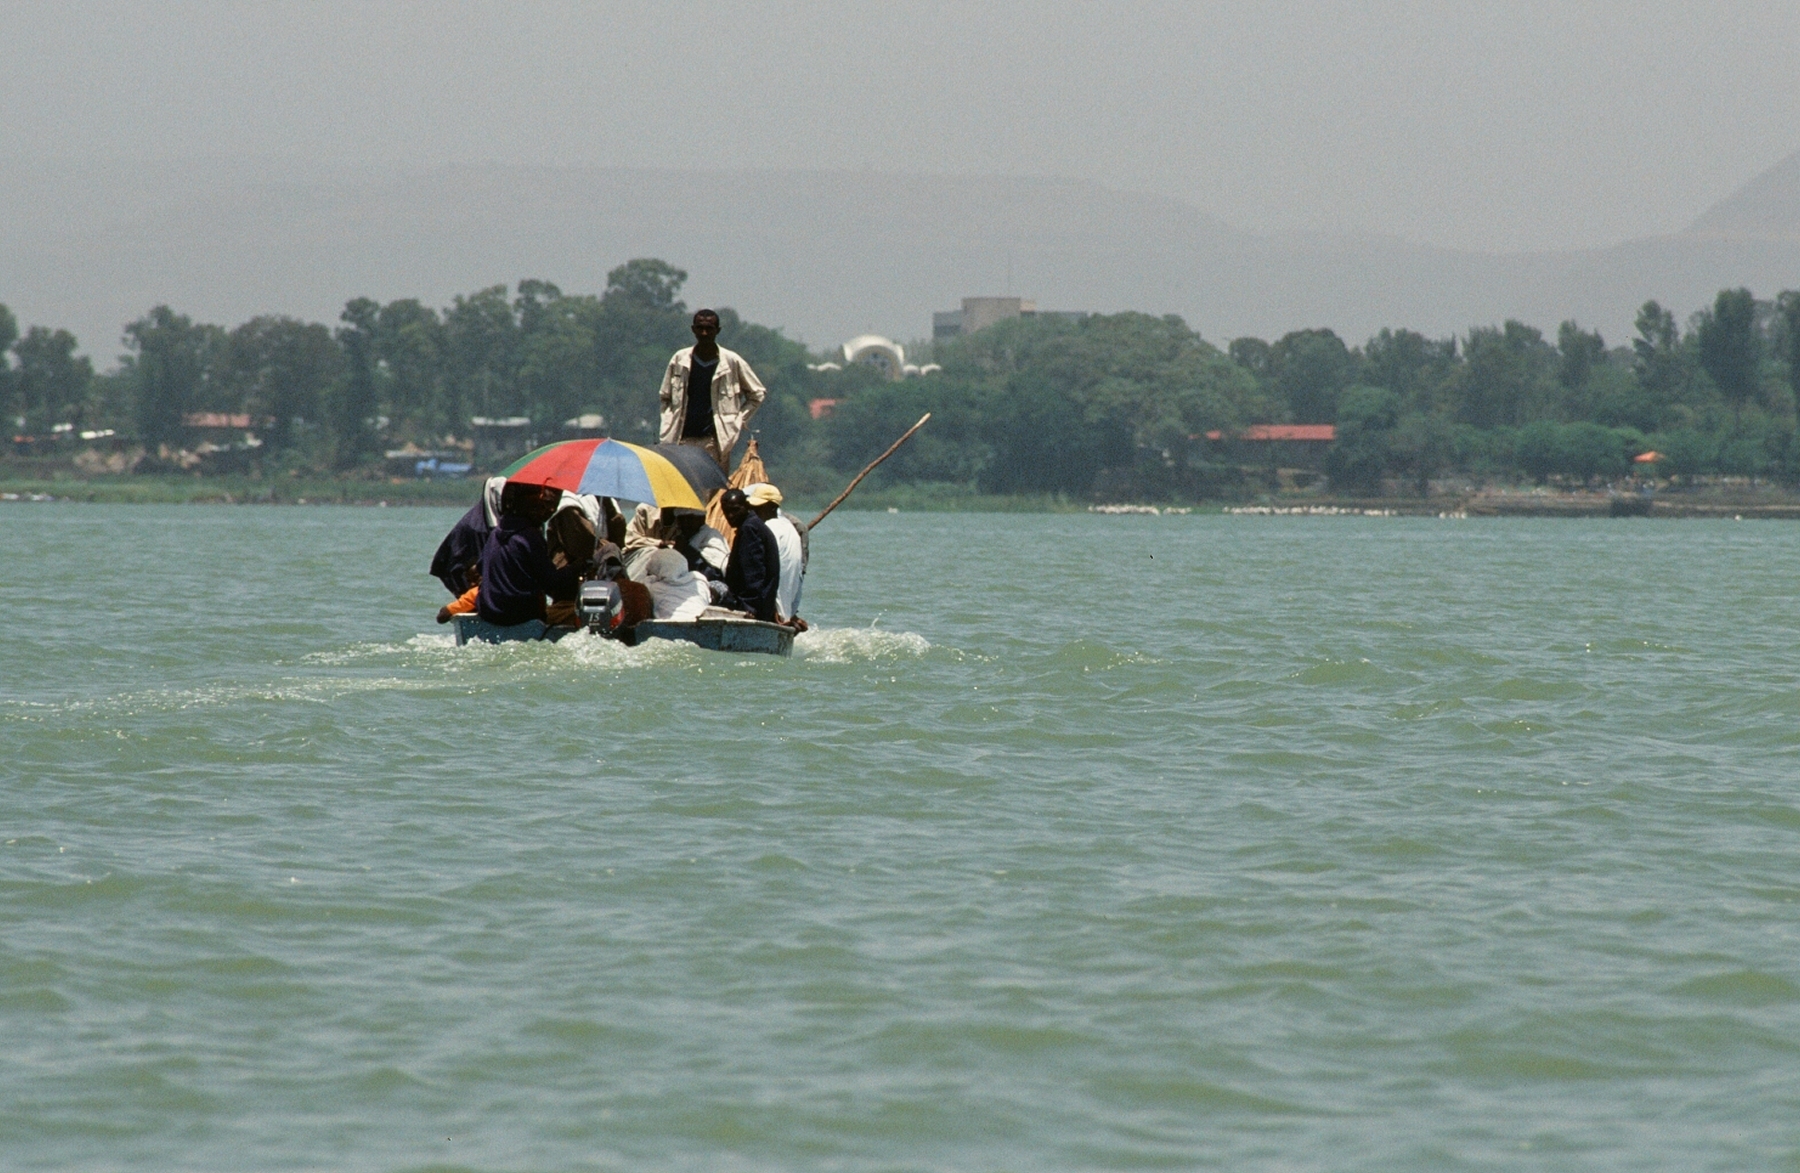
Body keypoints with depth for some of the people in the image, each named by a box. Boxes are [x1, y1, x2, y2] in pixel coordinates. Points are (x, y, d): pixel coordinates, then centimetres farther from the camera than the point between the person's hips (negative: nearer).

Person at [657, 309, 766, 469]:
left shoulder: (732, 362, 0)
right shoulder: (680, 360, 6)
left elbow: (758, 394, 11)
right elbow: (664, 397, 17)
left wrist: (738, 422, 3)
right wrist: (667, 428, 6)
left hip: (715, 440, -2)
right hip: (683, 440, 2)